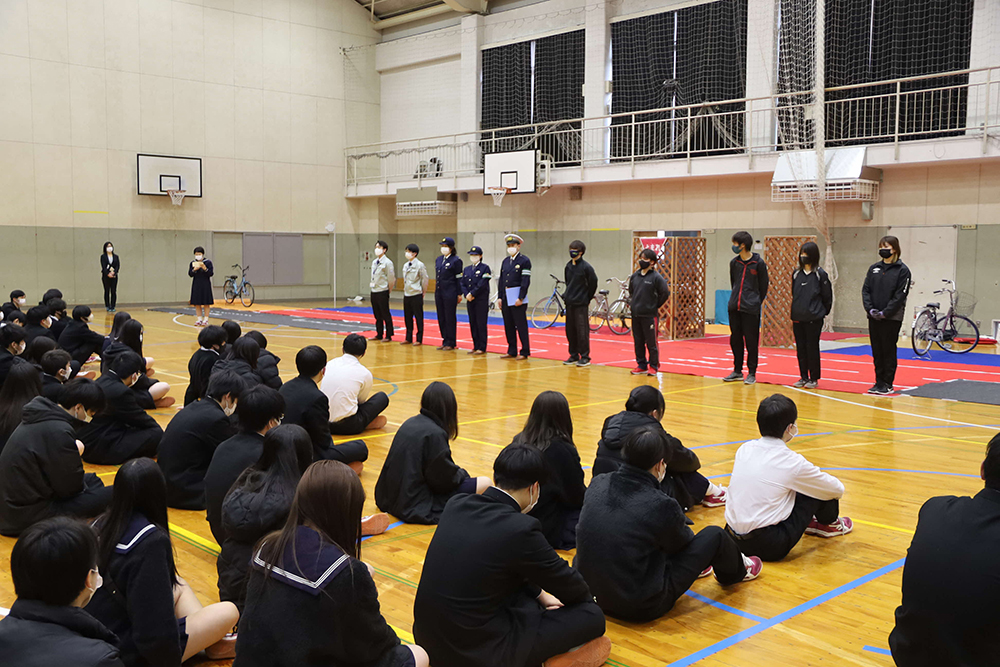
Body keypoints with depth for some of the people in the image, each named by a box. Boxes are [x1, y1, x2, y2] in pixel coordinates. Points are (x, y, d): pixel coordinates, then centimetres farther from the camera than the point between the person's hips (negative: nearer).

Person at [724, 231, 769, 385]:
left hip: (751, 309, -5)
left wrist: (756, 302, 4)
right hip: (734, 307, 5)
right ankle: (737, 371, 19)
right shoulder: (734, 263, 8)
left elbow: (764, 286, 1)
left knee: (751, 341, -1)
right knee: (735, 339, 9)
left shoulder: (758, 263, -6)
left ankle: (752, 373, 8)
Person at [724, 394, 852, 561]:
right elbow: (838, 489, 3)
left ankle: (807, 521, 39)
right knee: (819, 490, 5)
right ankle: (828, 524, 33)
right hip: (768, 547, -6)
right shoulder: (791, 462, -13)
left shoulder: (744, 449, 1)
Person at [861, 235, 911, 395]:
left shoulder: (902, 270, -4)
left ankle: (888, 384, 8)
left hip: (892, 318, -5)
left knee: (889, 350, 1)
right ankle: (879, 382, 17)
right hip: (873, 317, 5)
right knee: (876, 351, 8)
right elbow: (865, 290, 7)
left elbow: (900, 295, -10)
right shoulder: (874, 268, 10)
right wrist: (870, 309, -8)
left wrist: (885, 312, -16)